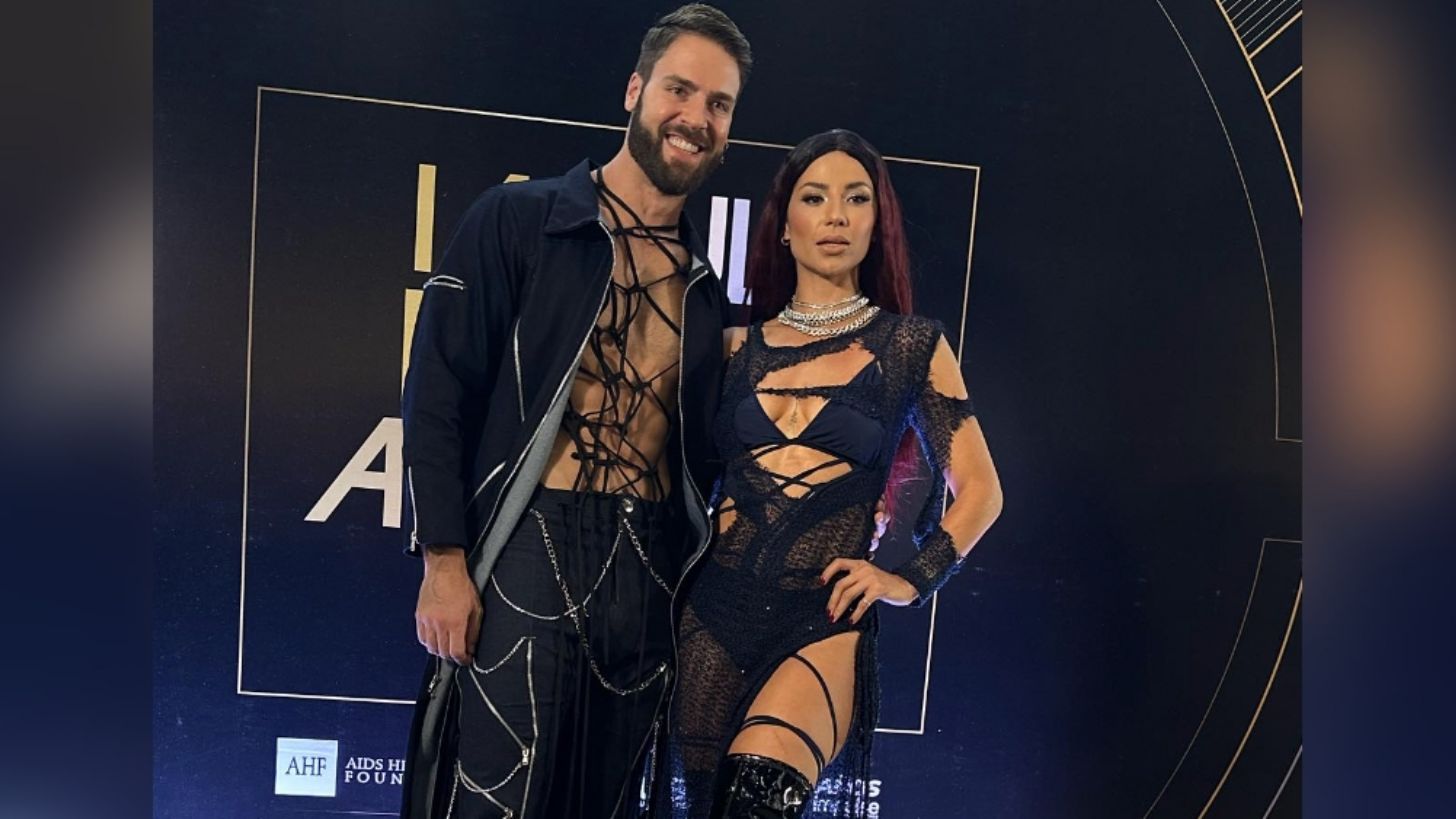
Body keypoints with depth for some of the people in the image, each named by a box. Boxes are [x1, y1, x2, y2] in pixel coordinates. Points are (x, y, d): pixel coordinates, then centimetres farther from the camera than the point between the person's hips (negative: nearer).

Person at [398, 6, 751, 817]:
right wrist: (445, 562, -11)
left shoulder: (706, 287, 14)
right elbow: (438, 394, -5)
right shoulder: (516, 220, -1)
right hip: (528, 553, -5)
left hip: (647, 570, 5)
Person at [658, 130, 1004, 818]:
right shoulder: (738, 346, 9)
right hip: (713, 611, 3)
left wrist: (909, 580, -1)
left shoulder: (912, 346, 4)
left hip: (825, 620, -3)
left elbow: (979, 490, 9)